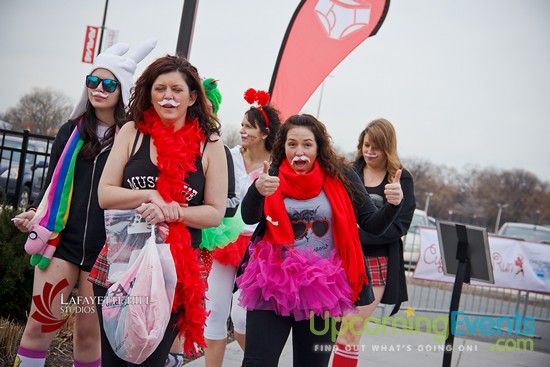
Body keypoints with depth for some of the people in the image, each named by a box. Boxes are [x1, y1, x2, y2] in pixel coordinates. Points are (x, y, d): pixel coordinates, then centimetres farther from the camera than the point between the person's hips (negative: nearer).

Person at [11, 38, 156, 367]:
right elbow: (52, 184, 16)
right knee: (40, 323, -5)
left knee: (89, 331, 4)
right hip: (63, 238, 2)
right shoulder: (71, 132, 10)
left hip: (106, 247, -2)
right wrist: (34, 214, -1)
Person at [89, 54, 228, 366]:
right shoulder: (133, 133, 2)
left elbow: (216, 213, -3)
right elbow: (105, 194, -1)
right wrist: (149, 196, -17)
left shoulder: (210, 145, -2)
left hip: (177, 272, -2)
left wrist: (170, 212, -18)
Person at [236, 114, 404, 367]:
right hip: (273, 284, 0)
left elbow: (373, 225, -1)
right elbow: (249, 217, -15)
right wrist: (258, 191, -37)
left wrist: (393, 205, -22)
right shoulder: (273, 177, 0)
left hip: (325, 289, 1)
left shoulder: (340, 176, 0)